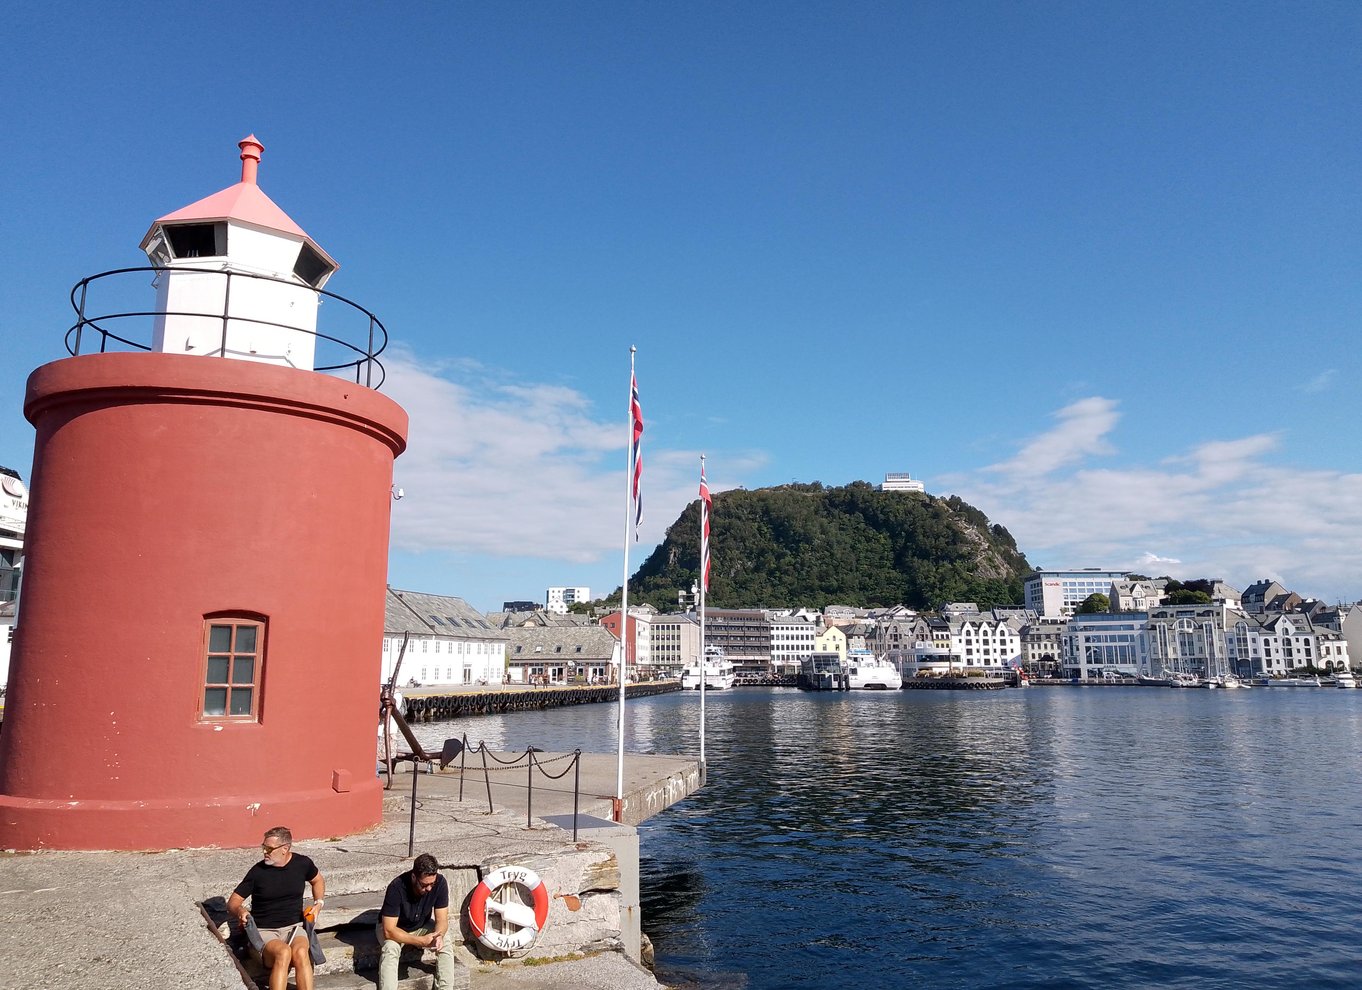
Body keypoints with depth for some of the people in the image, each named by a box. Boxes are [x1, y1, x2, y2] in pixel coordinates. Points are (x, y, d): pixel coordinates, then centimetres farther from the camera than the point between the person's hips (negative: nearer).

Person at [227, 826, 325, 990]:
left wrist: (318, 903, 8)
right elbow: (233, 901, 5)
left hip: (294, 927, 1)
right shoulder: (258, 871, -3)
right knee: (283, 952, -37)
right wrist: (240, 911, -18)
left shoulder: (302, 863, 2)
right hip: (264, 931, -1)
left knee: (300, 952, -35)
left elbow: (318, 881, 24)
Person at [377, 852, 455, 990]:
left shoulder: (440, 883, -26)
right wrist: (421, 941, -43)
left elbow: (442, 919, -18)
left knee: (446, 945, -23)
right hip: (394, 928, -3)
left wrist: (439, 935, -42)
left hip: (422, 926, 3)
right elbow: (389, 930, -35)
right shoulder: (397, 888, -36)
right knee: (390, 949, -34)